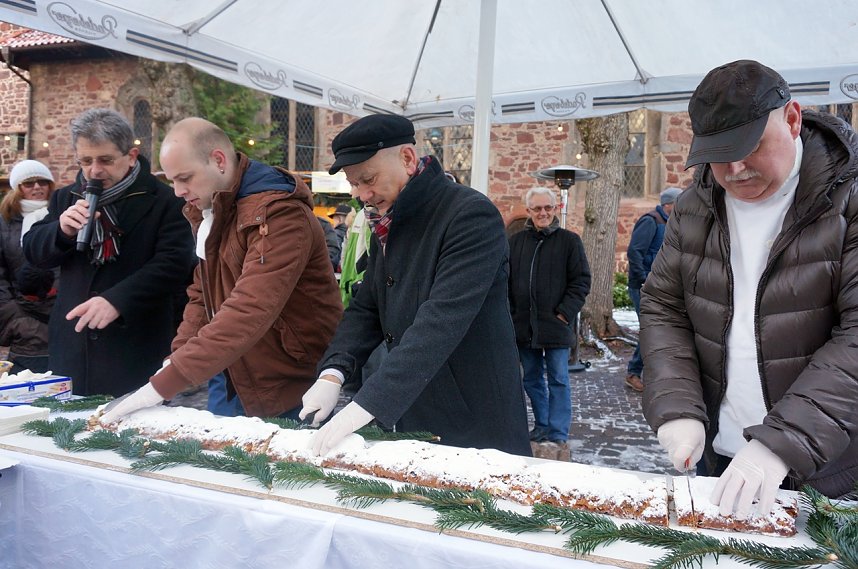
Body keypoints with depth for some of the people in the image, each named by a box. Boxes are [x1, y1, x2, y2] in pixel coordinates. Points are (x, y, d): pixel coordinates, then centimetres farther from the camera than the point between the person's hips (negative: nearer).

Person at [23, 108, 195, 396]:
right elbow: (33, 251, 13)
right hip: (72, 346, 5)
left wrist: (117, 300, -27)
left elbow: (174, 264, -16)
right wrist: (62, 231, -10)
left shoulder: (165, 202, -6)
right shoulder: (65, 198, 13)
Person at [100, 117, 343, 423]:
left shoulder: (277, 213, -23)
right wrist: (177, 359, -1)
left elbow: (249, 313, -31)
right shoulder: (207, 209, 8)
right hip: (236, 382, 8)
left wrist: (162, 385, -30)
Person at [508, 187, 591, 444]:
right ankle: (541, 426, 28)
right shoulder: (517, 241, 8)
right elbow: (506, 281, 12)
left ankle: (558, 434, 7)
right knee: (532, 379, 13)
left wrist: (565, 312, -10)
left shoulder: (569, 240, -1)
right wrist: (509, 314, 3)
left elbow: (581, 281, -2)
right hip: (523, 325, 4)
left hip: (556, 325, -4)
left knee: (558, 379, -1)